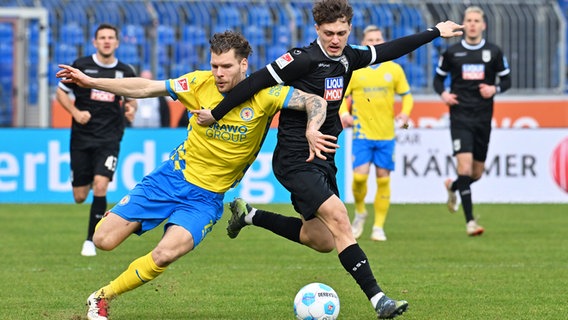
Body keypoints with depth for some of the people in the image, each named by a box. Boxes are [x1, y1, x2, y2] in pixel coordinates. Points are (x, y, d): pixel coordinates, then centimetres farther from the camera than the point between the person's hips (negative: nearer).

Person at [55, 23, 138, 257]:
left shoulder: (125, 72, 3)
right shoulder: (81, 66, -3)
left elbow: (131, 98, 19)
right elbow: (61, 92, 5)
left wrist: (131, 108, -4)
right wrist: (76, 112, -11)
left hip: (109, 138, 0)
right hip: (82, 137, 0)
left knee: (100, 187, -19)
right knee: (80, 197, 2)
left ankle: (91, 241, -6)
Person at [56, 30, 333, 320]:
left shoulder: (264, 95, -13)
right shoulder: (201, 83, -8)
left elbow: (315, 101, -16)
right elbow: (146, 88, -2)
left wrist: (311, 131, -37)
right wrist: (90, 82, -6)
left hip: (207, 196, -2)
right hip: (172, 176, 2)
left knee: (165, 255, -27)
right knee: (103, 240, -6)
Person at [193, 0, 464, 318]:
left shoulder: (347, 58, 6)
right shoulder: (303, 59, -16)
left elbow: (388, 51, 19)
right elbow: (257, 82, -16)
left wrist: (435, 32, 26)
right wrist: (216, 114, -16)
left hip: (323, 160, 9)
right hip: (296, 158, -9)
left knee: (322, 241, 14)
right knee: (338, 218, -22)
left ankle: (249, 215, 32)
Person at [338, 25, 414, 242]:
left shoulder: (394, 69, 5)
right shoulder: (353, 70, 1)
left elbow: (406, 95, 14)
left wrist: (404, 114, -5)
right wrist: (344, 113, -14)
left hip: (386, 134, 2)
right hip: (362, 132, -2)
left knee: (383, 179, 1)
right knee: (360, 175, -15)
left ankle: (379, 227, 10)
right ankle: (360, 212, 14)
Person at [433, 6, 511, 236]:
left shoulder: (494, 52, 4)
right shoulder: (452, 52, 2)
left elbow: (506, 80, 11)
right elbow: (438, 78, 12)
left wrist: (494, 89, -10)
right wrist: (443, 94, -8)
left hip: (483, 117, 2)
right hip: (460, 116, -2)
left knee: (477, 173, 9)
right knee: (465, 167, -17)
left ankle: (452, 187, 44)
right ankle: (470, 221, -14)